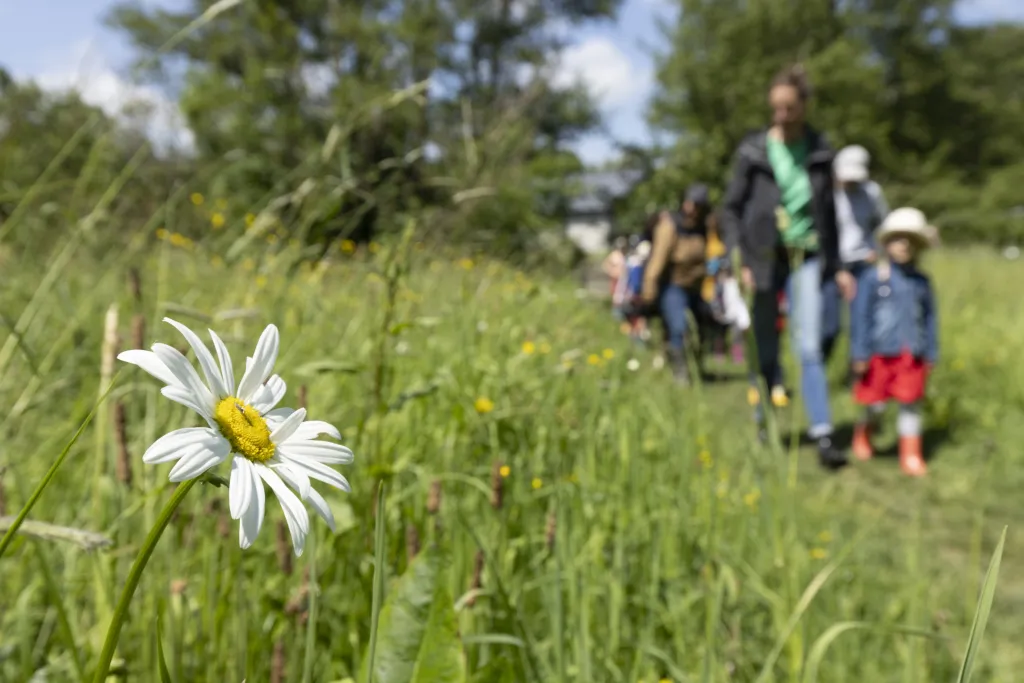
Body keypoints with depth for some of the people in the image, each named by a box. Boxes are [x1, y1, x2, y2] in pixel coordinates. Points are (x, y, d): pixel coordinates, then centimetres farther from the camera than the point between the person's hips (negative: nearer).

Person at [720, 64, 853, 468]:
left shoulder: (820, 151, 5)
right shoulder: (753, 151, -2)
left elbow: (829, 212, 13)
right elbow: (731, 209, 1)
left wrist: (837, 266, 12)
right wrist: (739, 261, -10)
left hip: (807, 259, 1)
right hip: (765, 259, -1)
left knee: (809, 348, -7)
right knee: (765, 354, 6)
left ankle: (823, 437, -5)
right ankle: (763, 430, 23)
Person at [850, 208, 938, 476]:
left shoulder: (921, 281, 6)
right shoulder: (873, 277, -5)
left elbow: (930, 318, 13)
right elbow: (861, 316, -4)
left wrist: (932, 353, 12)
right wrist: (860, 354, -6)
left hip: (912, 355, 3)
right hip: (881, 353, -2)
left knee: (911, 404, 5)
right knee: (876, 405, 7)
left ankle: (911, 456, 15)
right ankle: (863, 432, 37)